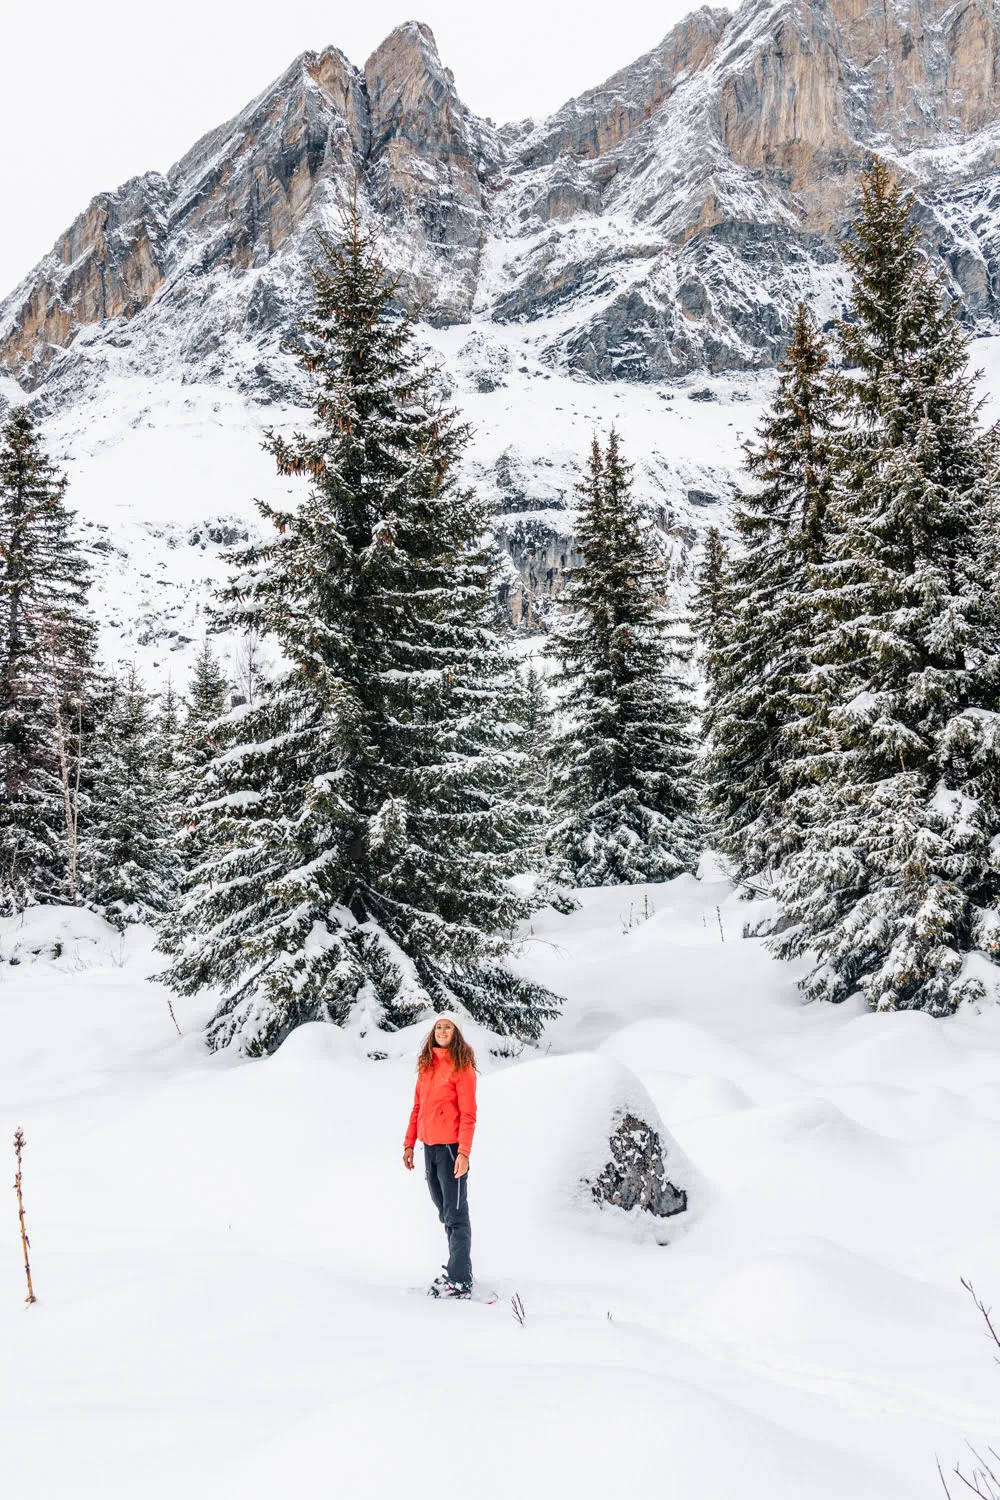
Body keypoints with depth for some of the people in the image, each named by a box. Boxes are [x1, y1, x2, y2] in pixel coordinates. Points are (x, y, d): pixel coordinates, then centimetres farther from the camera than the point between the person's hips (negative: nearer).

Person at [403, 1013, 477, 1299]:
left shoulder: (462, 1067, -8)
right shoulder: (426, 1065, 12)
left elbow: (468, 1114, -13)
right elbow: (417, 1107, 15)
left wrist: (463, 1152, -19)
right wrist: (409, 1144, 11)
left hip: (451, 1146, -7)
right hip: (429, 1146, 7)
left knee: (455, 1214, -5)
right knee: (445, 1213, 16)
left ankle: (460, 1281, -3)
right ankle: (458, 1266, 28)